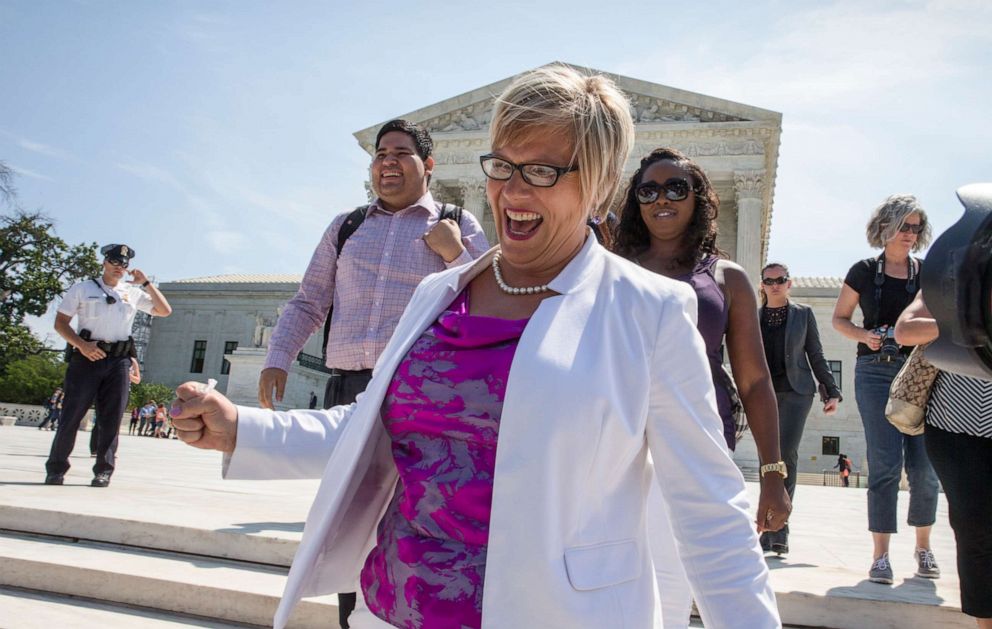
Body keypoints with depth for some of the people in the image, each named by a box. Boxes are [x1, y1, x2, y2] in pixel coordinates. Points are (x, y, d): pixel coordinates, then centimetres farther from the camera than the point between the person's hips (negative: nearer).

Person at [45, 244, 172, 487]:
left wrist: (146, 283, 4)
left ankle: (104, 470, 7)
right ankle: (55, 469, 8)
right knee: (71, 414, -3)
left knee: (111, 418, 1)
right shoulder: (82, 289, 9)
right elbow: (60, 322, 5)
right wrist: (82, 345, -12)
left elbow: (165, 311, 11)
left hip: (119, 361, 2)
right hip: (86, 357, -2)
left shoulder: (134, 293, 15)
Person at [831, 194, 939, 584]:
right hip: (876, 372, -2)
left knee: (924, 465, 0)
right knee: (884, 464, -4)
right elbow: (839, 319, 10)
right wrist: (863, 335, -9)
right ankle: (880, 555, 4)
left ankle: (923, 547, 22)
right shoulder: (865, 271, 5)